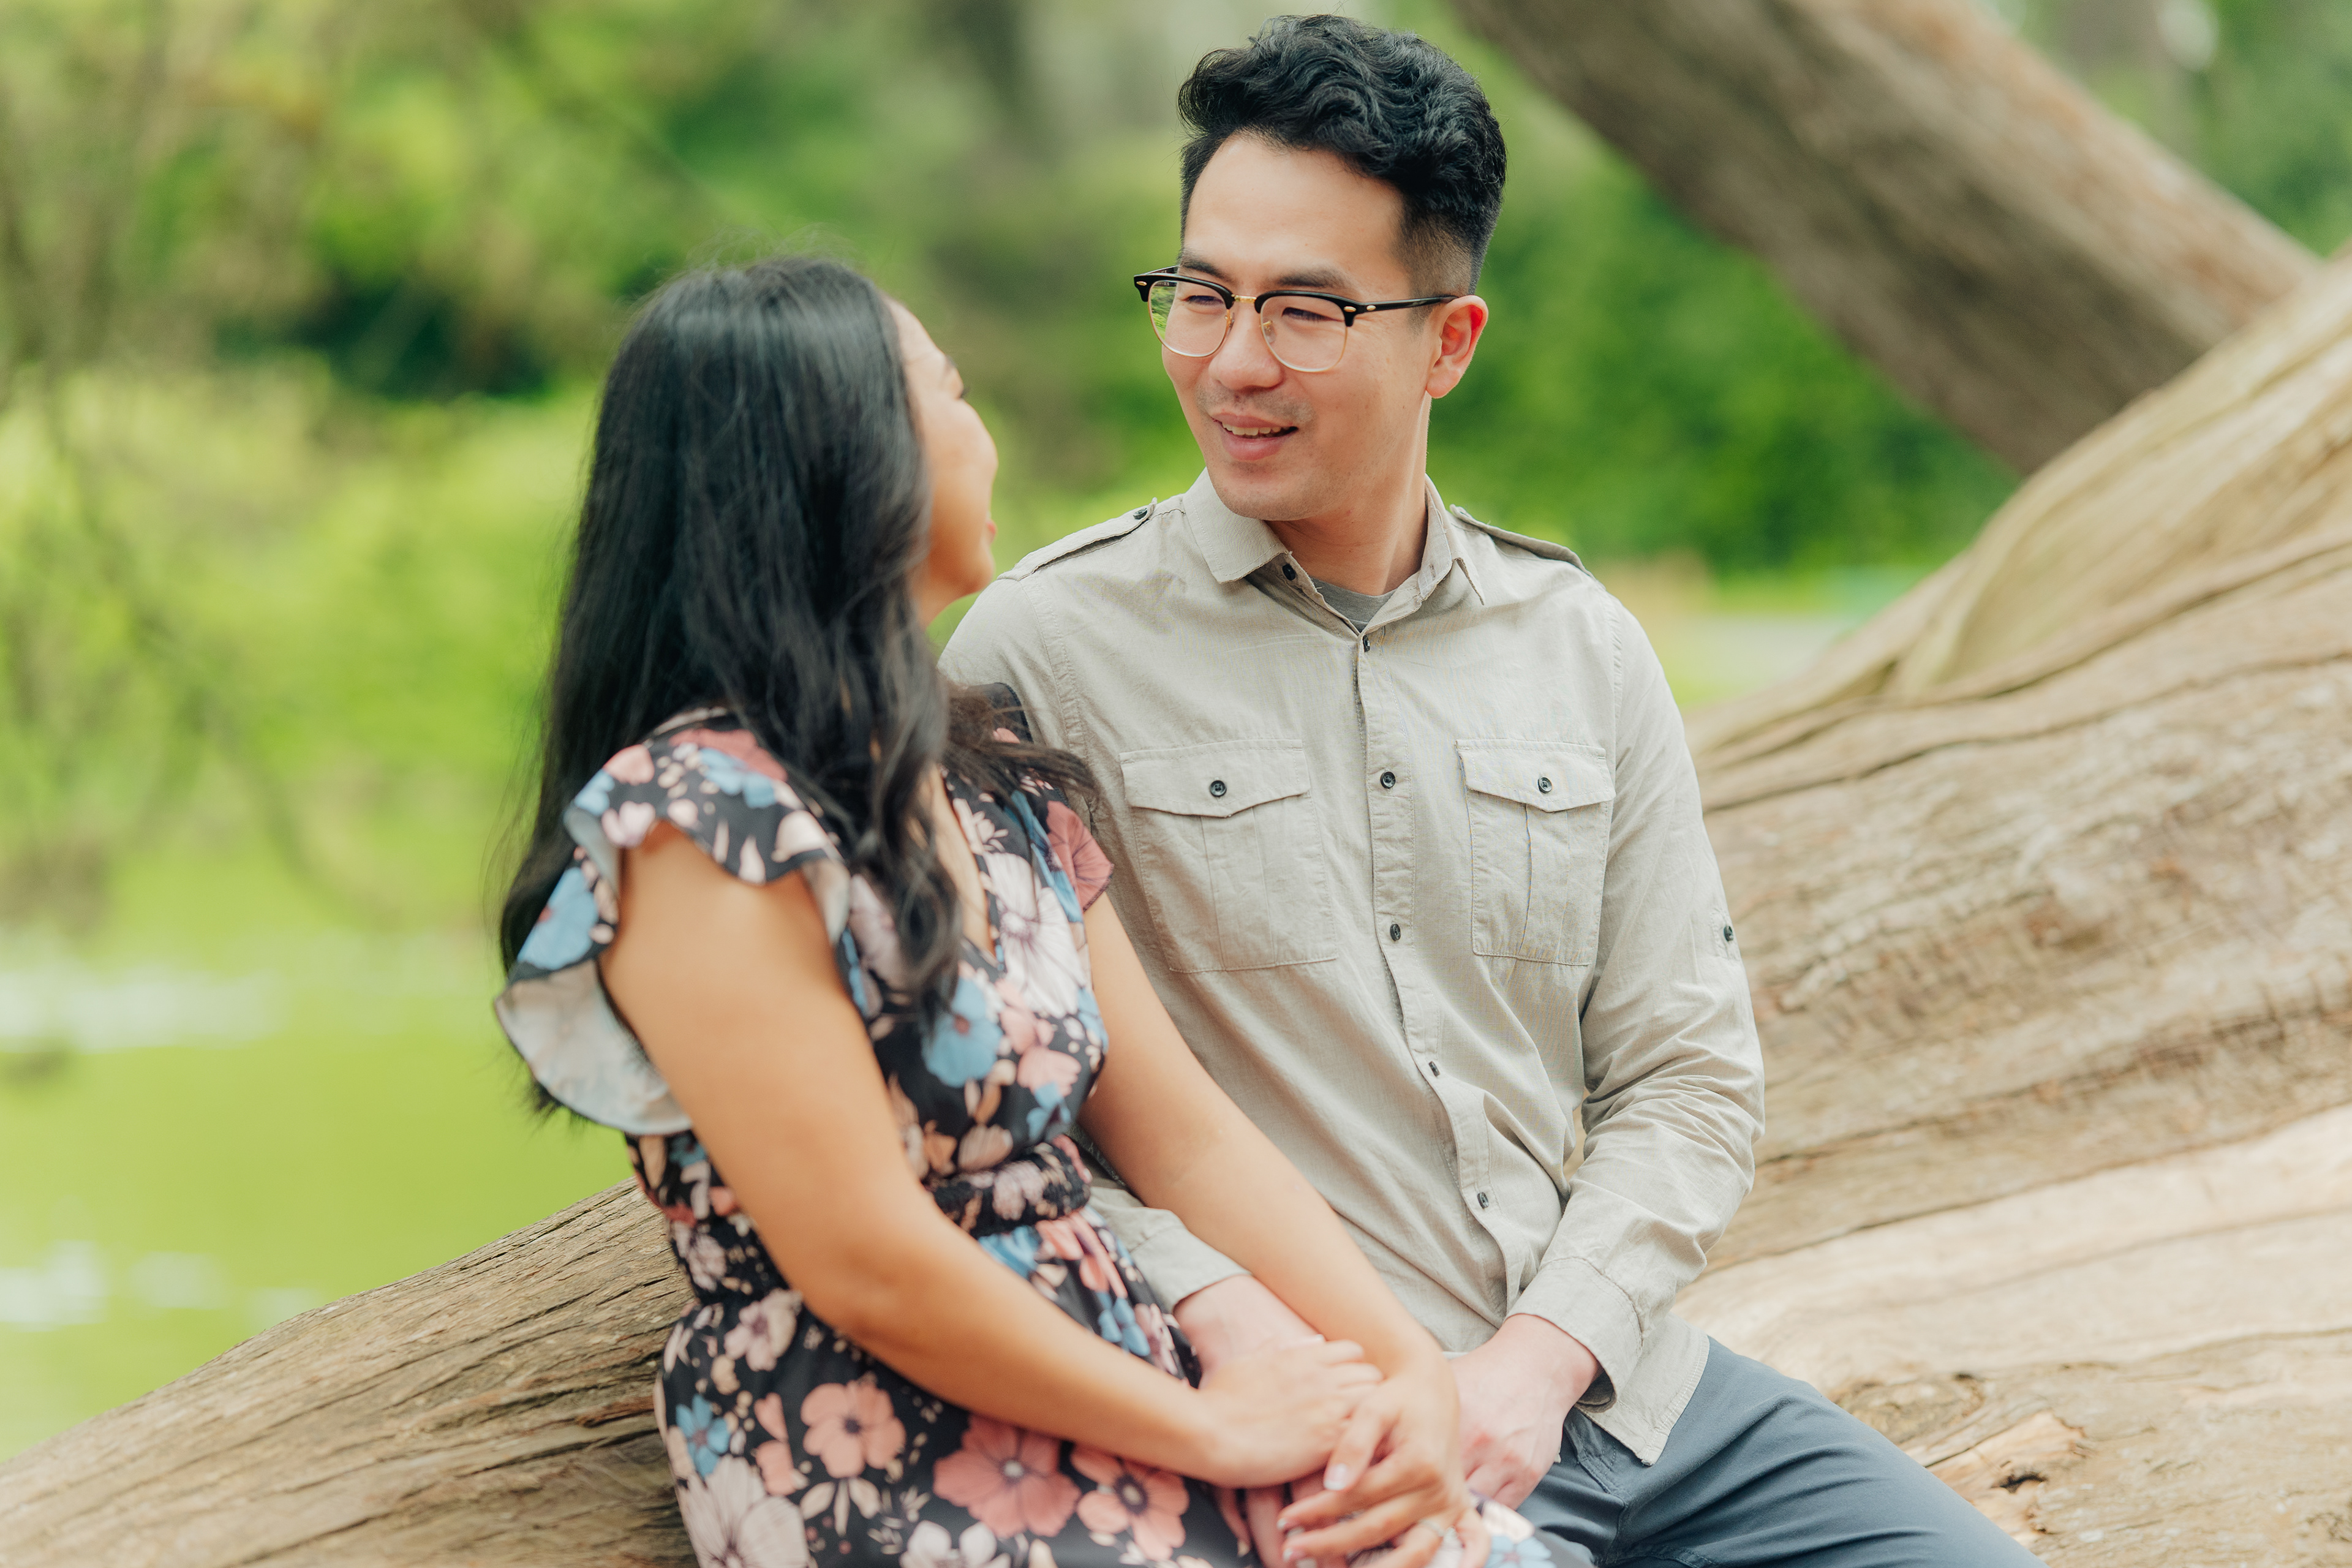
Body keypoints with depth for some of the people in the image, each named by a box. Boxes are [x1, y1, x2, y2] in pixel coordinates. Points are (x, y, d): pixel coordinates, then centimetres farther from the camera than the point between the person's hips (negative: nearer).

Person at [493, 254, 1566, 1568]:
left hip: (1117, 1436, 8)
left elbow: (1189, 1139, 13)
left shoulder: (1000, 785, 16)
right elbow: (869, 1264, -15)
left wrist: (1416, 1372, -1)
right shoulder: (697, 820, -12)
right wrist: (1209, 1426, -9)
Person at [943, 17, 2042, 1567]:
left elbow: (1689, 1075, 9)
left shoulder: (1582, 647, 11)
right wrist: (1226, 1316, -21)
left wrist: (1538, 1360, -7)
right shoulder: (1047, 653, -3)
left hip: (1621, 1378, 5)